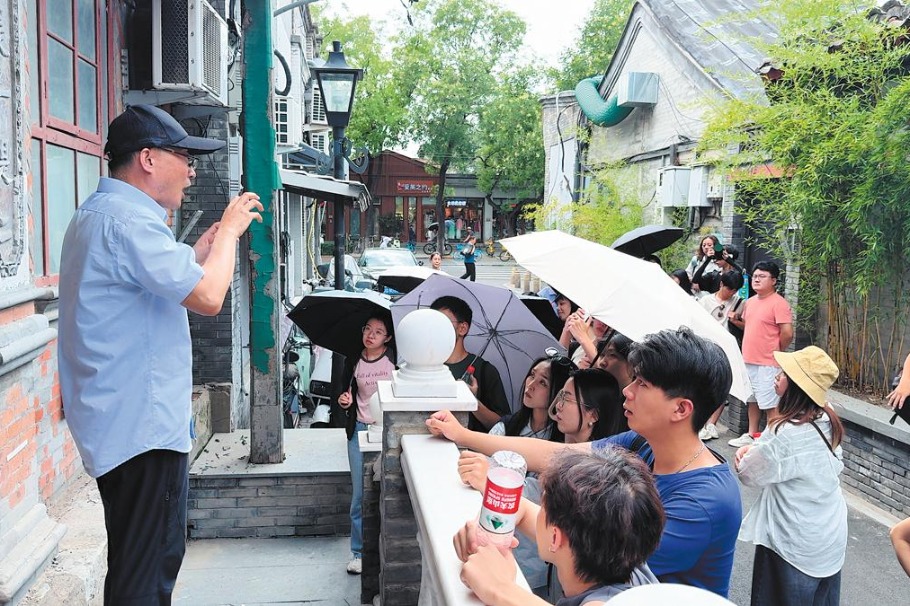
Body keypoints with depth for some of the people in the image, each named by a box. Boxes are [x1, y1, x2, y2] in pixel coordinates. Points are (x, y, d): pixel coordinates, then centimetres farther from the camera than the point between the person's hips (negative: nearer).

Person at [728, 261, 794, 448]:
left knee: (770, 404, -2)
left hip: (768, 364, -8)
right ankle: (751, 435, 30)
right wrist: (736, 321, 5)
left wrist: (776, 352, -5)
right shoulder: (750, 302, 12)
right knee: (752, 400, 18)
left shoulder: (779, 304, -14)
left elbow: (787, 333, -19)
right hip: (749, 360, 9)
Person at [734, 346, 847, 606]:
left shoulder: (785, 433, -29)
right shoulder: (826, 419, -5)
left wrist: (748, 453, 3)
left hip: (796, 545, -7)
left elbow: (749, 474, -16)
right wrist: (756, 448, -3)